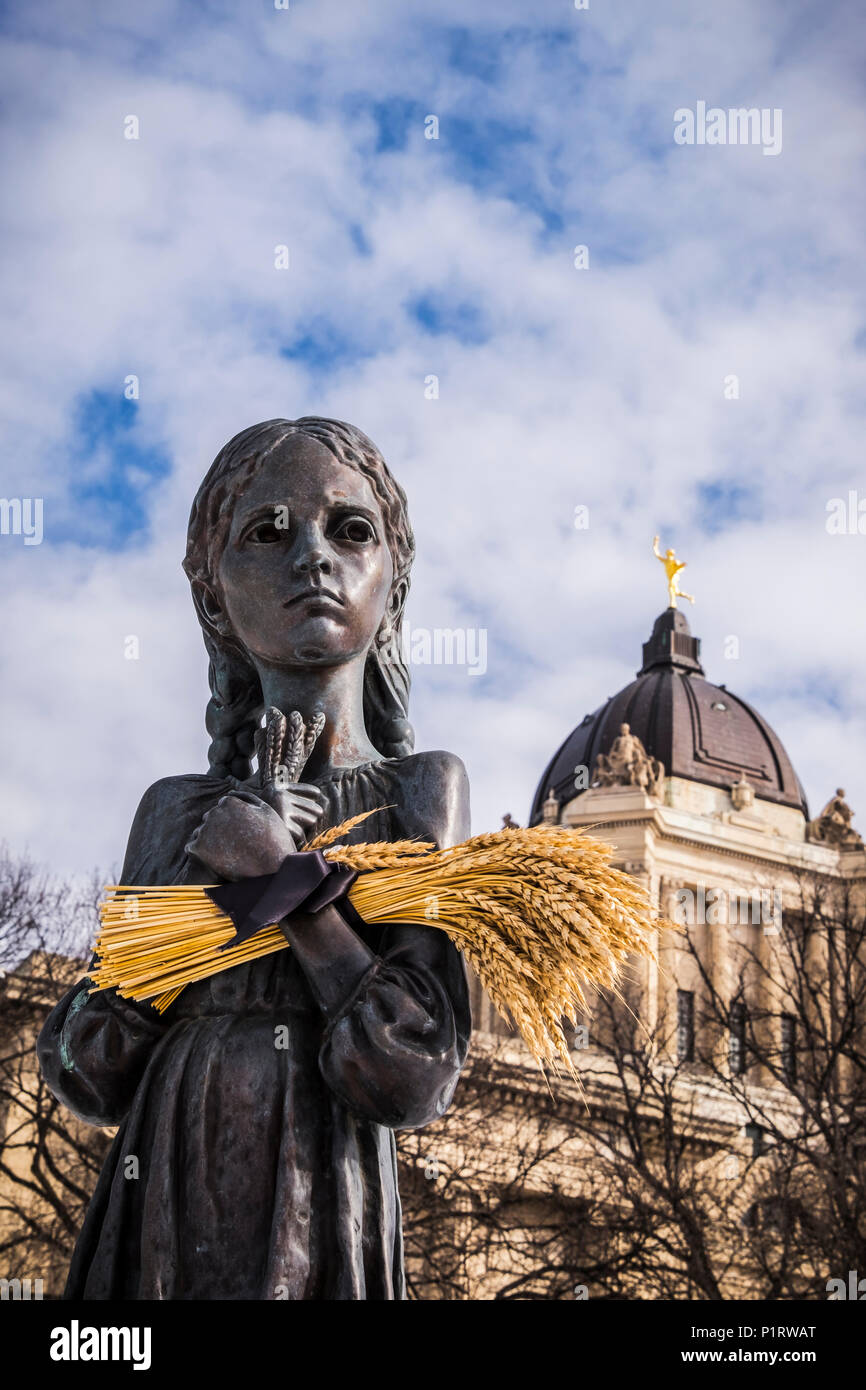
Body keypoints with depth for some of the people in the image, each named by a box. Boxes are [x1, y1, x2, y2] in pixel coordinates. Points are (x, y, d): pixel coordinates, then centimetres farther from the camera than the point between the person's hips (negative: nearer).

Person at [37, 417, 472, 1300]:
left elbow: (413, 1082, -12)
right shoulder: (177, 810, 6)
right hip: (151, 1224, 3)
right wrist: (203, 876, -8)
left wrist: (282, 873, -13)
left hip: (317, 1228, -3)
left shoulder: (421, 791, -2)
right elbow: (84, 1077, 1)